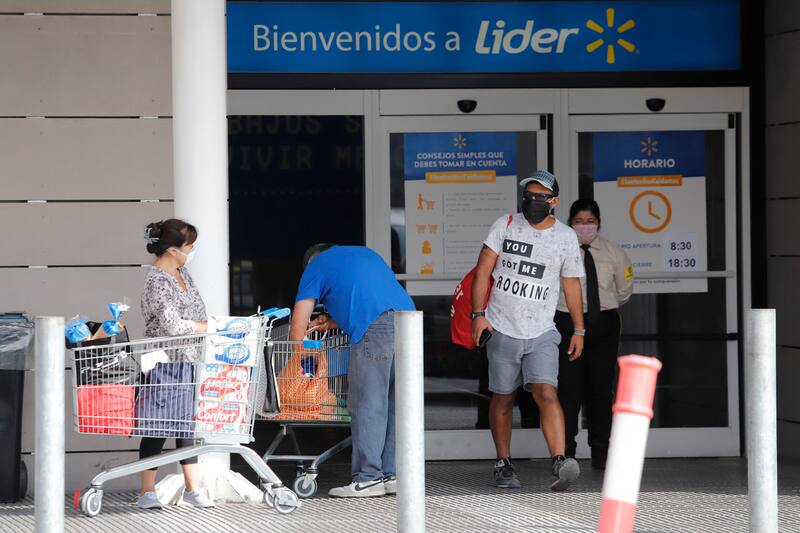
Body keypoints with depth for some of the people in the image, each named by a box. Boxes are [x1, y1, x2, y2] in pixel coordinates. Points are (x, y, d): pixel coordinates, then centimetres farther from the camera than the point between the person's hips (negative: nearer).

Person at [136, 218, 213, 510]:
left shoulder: (181, 272, 10)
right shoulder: (157, 281, -19)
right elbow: (172, 325, -25)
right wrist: (210, 326, -17)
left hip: (187, 364, 9)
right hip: (165, 365, -9)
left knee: (187, 423, 12)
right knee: (157, 427, -2)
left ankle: (191, 488, 18)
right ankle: (147, 492, 4)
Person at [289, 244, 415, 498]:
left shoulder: (316, 266, 19)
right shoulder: (366, 253, 36)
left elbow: (298, 327, 17)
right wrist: (334, 322, 38)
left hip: (374, 329, -6)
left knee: (368, 405, -4)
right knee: (395, 405, 11)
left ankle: (368, 478, -6)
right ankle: (392, 474, 12)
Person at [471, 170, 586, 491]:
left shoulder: (566, 237, 5)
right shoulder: (506, 226, 2)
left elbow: (571, 285, 14)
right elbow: (483, 270, 0)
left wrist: (579, 330, 13)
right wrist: (479, 313, -9)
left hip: (541, 334, -1)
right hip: (502, 329, 1)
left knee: (546, 393, -17)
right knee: (502, 399, 7)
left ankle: (560, 463, -28)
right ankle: (503, 465, 19)